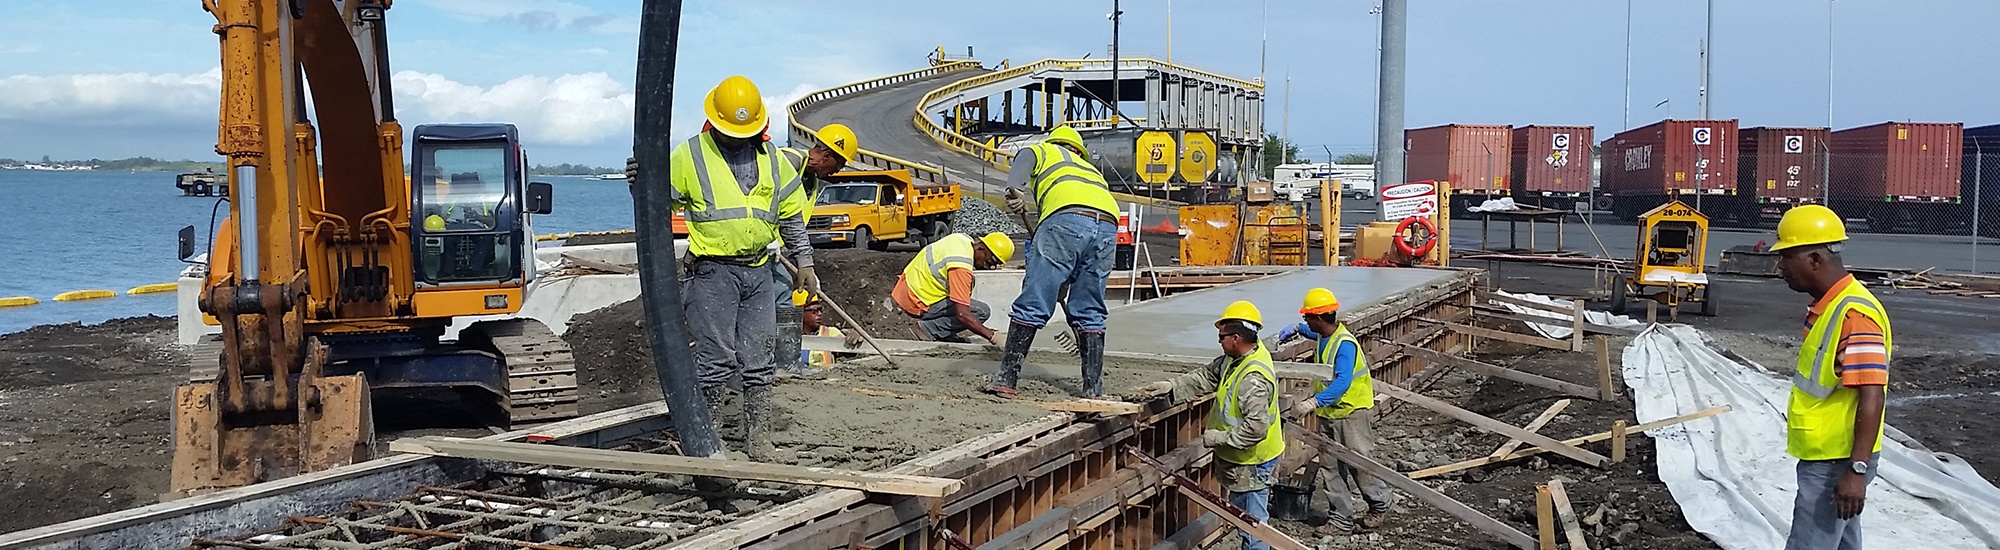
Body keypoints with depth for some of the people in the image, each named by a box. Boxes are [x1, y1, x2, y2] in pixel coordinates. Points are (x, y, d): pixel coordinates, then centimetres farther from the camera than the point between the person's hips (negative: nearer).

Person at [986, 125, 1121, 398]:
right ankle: (1094, 387, 12)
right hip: (1108, 225, 5)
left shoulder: (1038, 150, 31)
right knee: (1090, 312, 14)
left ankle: (1006, 378, -2)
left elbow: (1019, 168, 5)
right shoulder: (1092, 169, 44)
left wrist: (1018, 201, -11)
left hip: (1066, 218, -5)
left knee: (1032, 305, -3)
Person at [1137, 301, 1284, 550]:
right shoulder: (1237, 357, -2)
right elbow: (1207, 376, 10)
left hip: (1251, 464, -10)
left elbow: (1255, 428, -34)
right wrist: (1172, 385, 1)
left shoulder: (1254, 379, -32)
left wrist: (1219, 438, -23)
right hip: (1239, 458, 10)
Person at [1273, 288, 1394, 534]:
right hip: (1328, 413, 9)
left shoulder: (1344, 343, -24)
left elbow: (1342, 383, -34)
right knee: (1331, 467, 7)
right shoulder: (1323, 336, 4)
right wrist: (1296, 329, 25)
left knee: (1360, 464, 1)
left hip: (1352, 412, -9)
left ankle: (1380, 504, 24)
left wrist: (1314, 402, -42)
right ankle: (1341, 517, 13)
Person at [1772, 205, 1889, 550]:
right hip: (1825, 458, 10)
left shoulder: (1855, 314, -22)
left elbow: (1871, 397, -25)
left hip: (1837, 463, -10)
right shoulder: (1828, 306, 9)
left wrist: (1856, 470, -27)